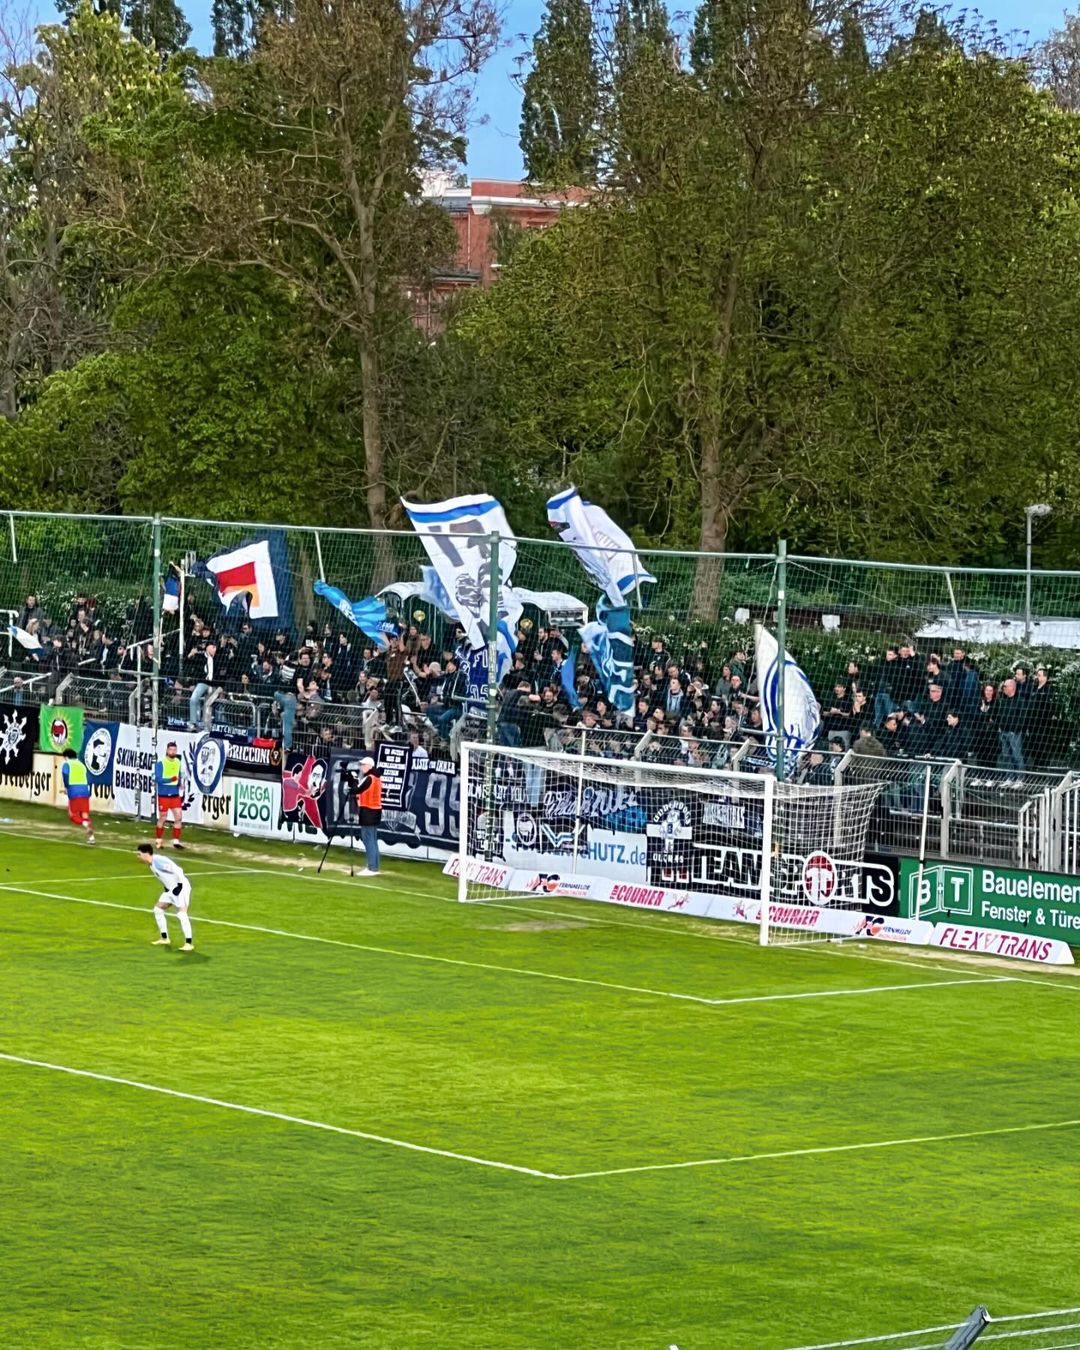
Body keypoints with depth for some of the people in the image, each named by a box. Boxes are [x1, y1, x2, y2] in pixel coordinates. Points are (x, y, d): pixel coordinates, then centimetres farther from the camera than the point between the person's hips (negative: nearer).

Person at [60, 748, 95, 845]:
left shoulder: (67, 764, 7)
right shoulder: (81, 765, 22)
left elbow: (65, 774, -13)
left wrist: (66, 787, 1)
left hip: (74, 793, -4)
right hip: (85, 791, 4)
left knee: (73, 815, 5)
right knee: (85, 815, 10)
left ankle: (85, 823, -26)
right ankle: (91, 837, -1)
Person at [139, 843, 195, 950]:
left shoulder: (159, 861, -23)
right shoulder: (151, 865, 7)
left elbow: (177, 870, -25)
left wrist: (180, 885, -21)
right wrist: (167, 888, 14)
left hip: (180, 887, -10)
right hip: (170, 889, 10)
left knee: (181, 913, -18)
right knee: (158, 909, 13)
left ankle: (189, 943, -17)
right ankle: (164, 939, 21)